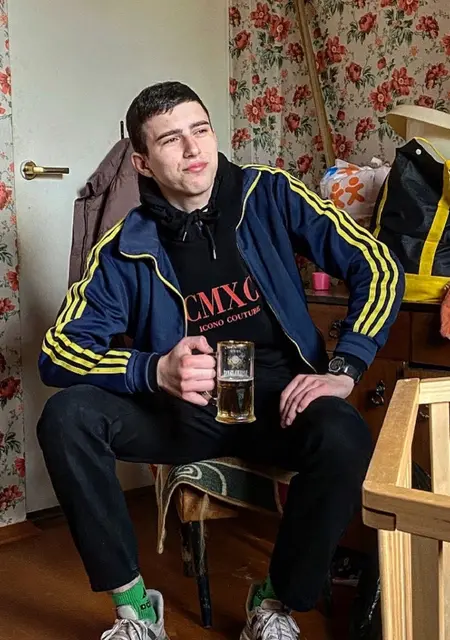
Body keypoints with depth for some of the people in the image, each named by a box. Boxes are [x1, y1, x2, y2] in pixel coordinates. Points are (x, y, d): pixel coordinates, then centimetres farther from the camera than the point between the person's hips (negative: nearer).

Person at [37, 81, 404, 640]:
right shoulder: (127, 247, -2)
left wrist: (343, 370, -15)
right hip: (186, 411, 1)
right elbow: (59, 349, -8)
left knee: (344, 438, -34)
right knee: (66, 416, -23)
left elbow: (377, 268, -3)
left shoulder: (270, 196, -2)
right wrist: (157, 370, -26)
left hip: (278, 397, -1)